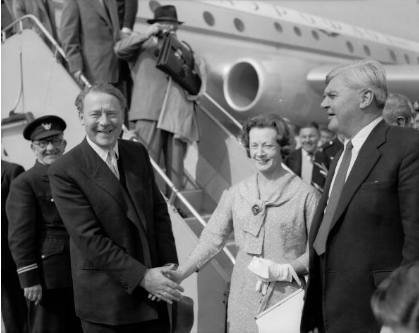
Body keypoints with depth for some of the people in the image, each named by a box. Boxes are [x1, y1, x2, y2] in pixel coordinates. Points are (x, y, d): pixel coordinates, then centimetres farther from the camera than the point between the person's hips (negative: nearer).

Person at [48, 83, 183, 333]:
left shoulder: (138, 153, 4)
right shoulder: (65, 172, -14)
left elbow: (159, 211, 7)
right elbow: (89, 239, -17)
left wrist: (170, 266, -2)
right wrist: (142, 276, -19)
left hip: (152, 288, 5)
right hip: (105, 300, -5)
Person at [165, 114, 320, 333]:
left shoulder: (305, 194, -5)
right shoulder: (236, 194, 4)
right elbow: (212, 239, 3)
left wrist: (284, 270, -15)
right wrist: (179, 275, -5)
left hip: (287, 299, -2)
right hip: (244, 300, 3)